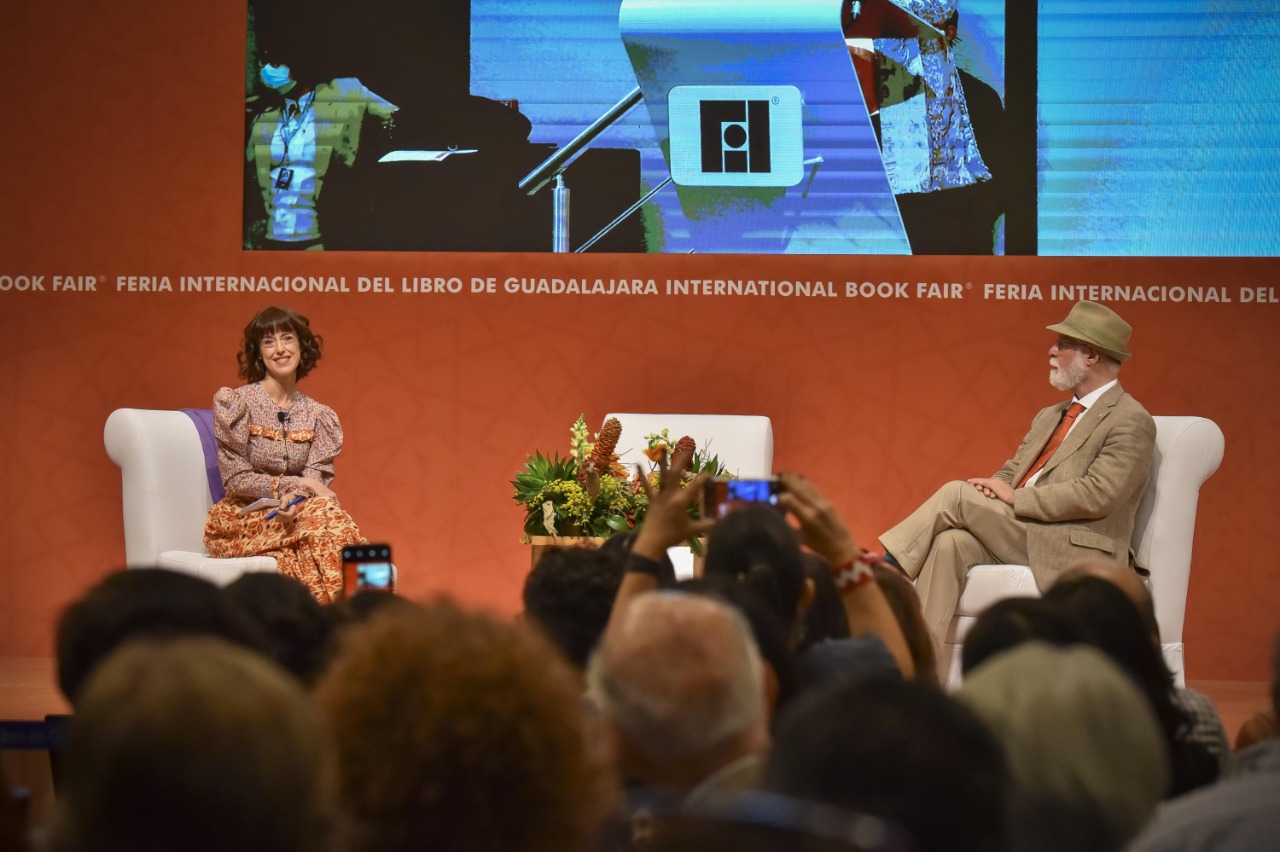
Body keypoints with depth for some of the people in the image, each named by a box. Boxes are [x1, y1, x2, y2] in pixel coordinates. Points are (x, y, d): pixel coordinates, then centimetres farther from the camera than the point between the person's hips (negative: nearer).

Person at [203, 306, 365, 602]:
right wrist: (296, 484, -15)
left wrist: (294, 499, -22)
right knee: (325, 515, -31)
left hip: (288, 513, 4)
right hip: (241, 520, -4)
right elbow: (236, 479, -8)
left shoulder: (317, 416, 9)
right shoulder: (234, 402, -4)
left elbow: (317, 478, 1)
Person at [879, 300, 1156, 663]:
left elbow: (1097, 496, -17)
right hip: (1018, 536, 7)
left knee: (956, 495, -17)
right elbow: (1012, 472, 22)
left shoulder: (1131, 422, -6)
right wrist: (993, 487, -4)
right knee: (950, 543, -24)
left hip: (1072, 552, -7)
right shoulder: (1050, 417, 23)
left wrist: (1015, 498, -15)